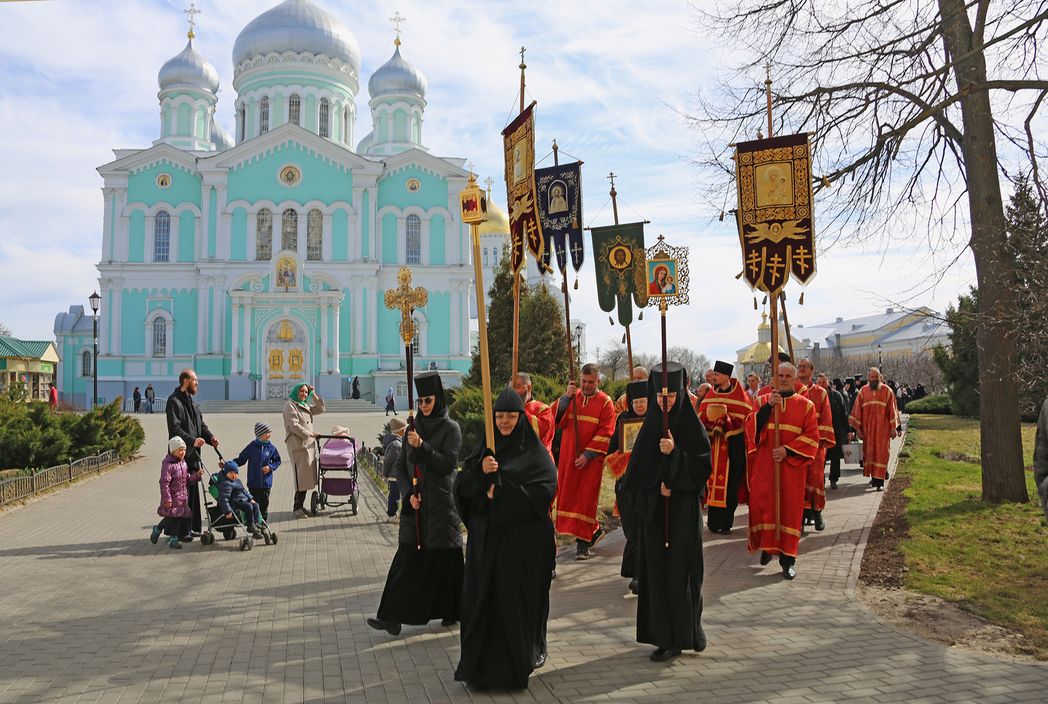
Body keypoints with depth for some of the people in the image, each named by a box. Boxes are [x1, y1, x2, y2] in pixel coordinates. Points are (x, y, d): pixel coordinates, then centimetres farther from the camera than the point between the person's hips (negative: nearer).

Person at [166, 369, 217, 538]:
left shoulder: (191, 401, 19)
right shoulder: (174, 401, -11)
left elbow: (201, 424, 19)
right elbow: (175, 429, -20)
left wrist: (210, 437, 1)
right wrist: (192, 440, -30)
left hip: (193, 454, 9)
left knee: (193, 491, 13)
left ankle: (192, 528, 21)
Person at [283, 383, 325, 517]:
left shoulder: (305, 406, 18)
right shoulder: (290, 406, -7)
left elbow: (320, 409, 20)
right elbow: (294, 426, -14)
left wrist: (314, 395, 11)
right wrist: (310, 434, -11)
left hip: (309, 444, 8)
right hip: (298, 444, -8)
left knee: (306, 476, 8)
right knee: (301, 476, -9)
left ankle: (300, 506, 15)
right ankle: (296, 508, -2)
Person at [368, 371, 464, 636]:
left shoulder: (450, 428, -4)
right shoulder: (413, 428, 11)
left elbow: (448, 465, -14)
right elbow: (401, 466, 10)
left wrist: (422, 447, -22)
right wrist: (409, 493, -4)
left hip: (440, 504, -4)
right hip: (415, 505, 4)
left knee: (444, 558, 2)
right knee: (407, 558, 1)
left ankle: (451, 611, 18)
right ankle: (394, 616, 0)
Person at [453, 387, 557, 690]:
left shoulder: (534, 451, -1)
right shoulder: (485, 449, 10)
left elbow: (545, 489, -13)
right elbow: (461, 486, 4)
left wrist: (501, 491, -14)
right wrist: (480, 470, -16)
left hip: (522, 540, -4)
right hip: (485, 537, 4)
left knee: (516, 600, 1)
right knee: (481, 598, 3)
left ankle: (517, 663, 16)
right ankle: (481, 663, 15)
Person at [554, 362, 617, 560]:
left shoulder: (605, 403, -3)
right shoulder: (571, 397, 6)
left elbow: (605, 433, -9)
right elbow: (558, 420, -5)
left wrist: (587, 454, -16)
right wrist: (566, 397, -16)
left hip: (591, 459, -4)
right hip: (569, 456, 4)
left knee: (586, 497, -3)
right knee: (569, 495, 8)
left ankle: (583, 541, 4)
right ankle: (594, 530, 26)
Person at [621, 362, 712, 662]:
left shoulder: (692, 426, -3)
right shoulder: (650, 427, 6)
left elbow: (703, 466, -8)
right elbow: (636, 471, 7)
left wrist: (674, 453, -22)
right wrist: (656, 486, -9)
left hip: (683, 508, -3)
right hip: (653, 509, 3)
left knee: (682, 567, -2)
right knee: (656, 568, 3)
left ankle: (688, 631, 15)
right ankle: (665, 637, 10)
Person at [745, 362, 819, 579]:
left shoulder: (806, 405, 4)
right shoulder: (763, 401, 7)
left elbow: (811, 437, -2)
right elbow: (751, 427, -6)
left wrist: (788, 450, -14)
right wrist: (768, 406, -18)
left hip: (792, 465, -1)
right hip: (765, 464, 1)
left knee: (790, 507, 1)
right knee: (763, 504, 2)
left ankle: (788, 557, 6)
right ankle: (767, 546, 22)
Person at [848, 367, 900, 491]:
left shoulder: (887, 391, -1)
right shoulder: (863, 391, 2)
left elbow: (892, 410, 0)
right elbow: (857, 410, 4)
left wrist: (893, 428, -3)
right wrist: (858, 428, 1)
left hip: (882, 427, -2)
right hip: (867, 428, 2)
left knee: (881, 453, -5)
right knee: (869, 452, 8)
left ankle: (879, 481, -6)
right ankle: (873, 476, 23)